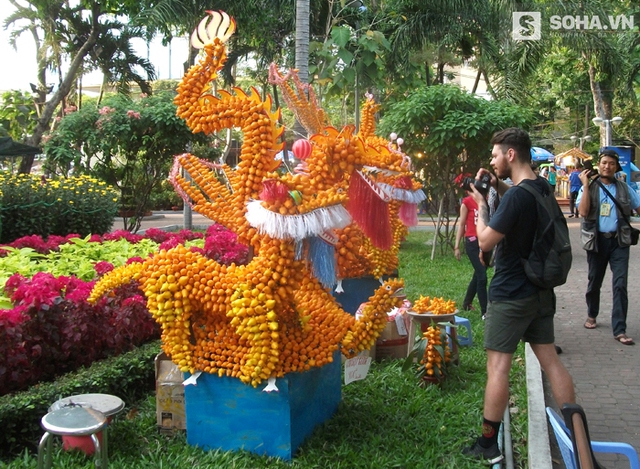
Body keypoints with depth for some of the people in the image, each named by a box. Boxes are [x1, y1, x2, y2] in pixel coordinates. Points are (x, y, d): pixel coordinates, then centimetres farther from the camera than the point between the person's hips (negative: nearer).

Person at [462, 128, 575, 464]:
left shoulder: (516, 196, -22)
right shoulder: (542, 189, 6)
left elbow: (485, 241, -19)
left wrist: (481, 203, -6)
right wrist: (499, 187, 10)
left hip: (511, 295, -9)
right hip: (541, 292, 9)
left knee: (498, 366, -1)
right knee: (550, 360, 13)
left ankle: (488, 445, 6)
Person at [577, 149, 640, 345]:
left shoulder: (624, 188, 6)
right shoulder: (589, 187, 0)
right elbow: (583, 212, -14)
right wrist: (585, 185, -16)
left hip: (619, 241, 0)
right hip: (596, 241, 0)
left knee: (620, 285, -7)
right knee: (594, 282, 13)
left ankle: (619, 330, -4)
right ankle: (591, 315, 38)